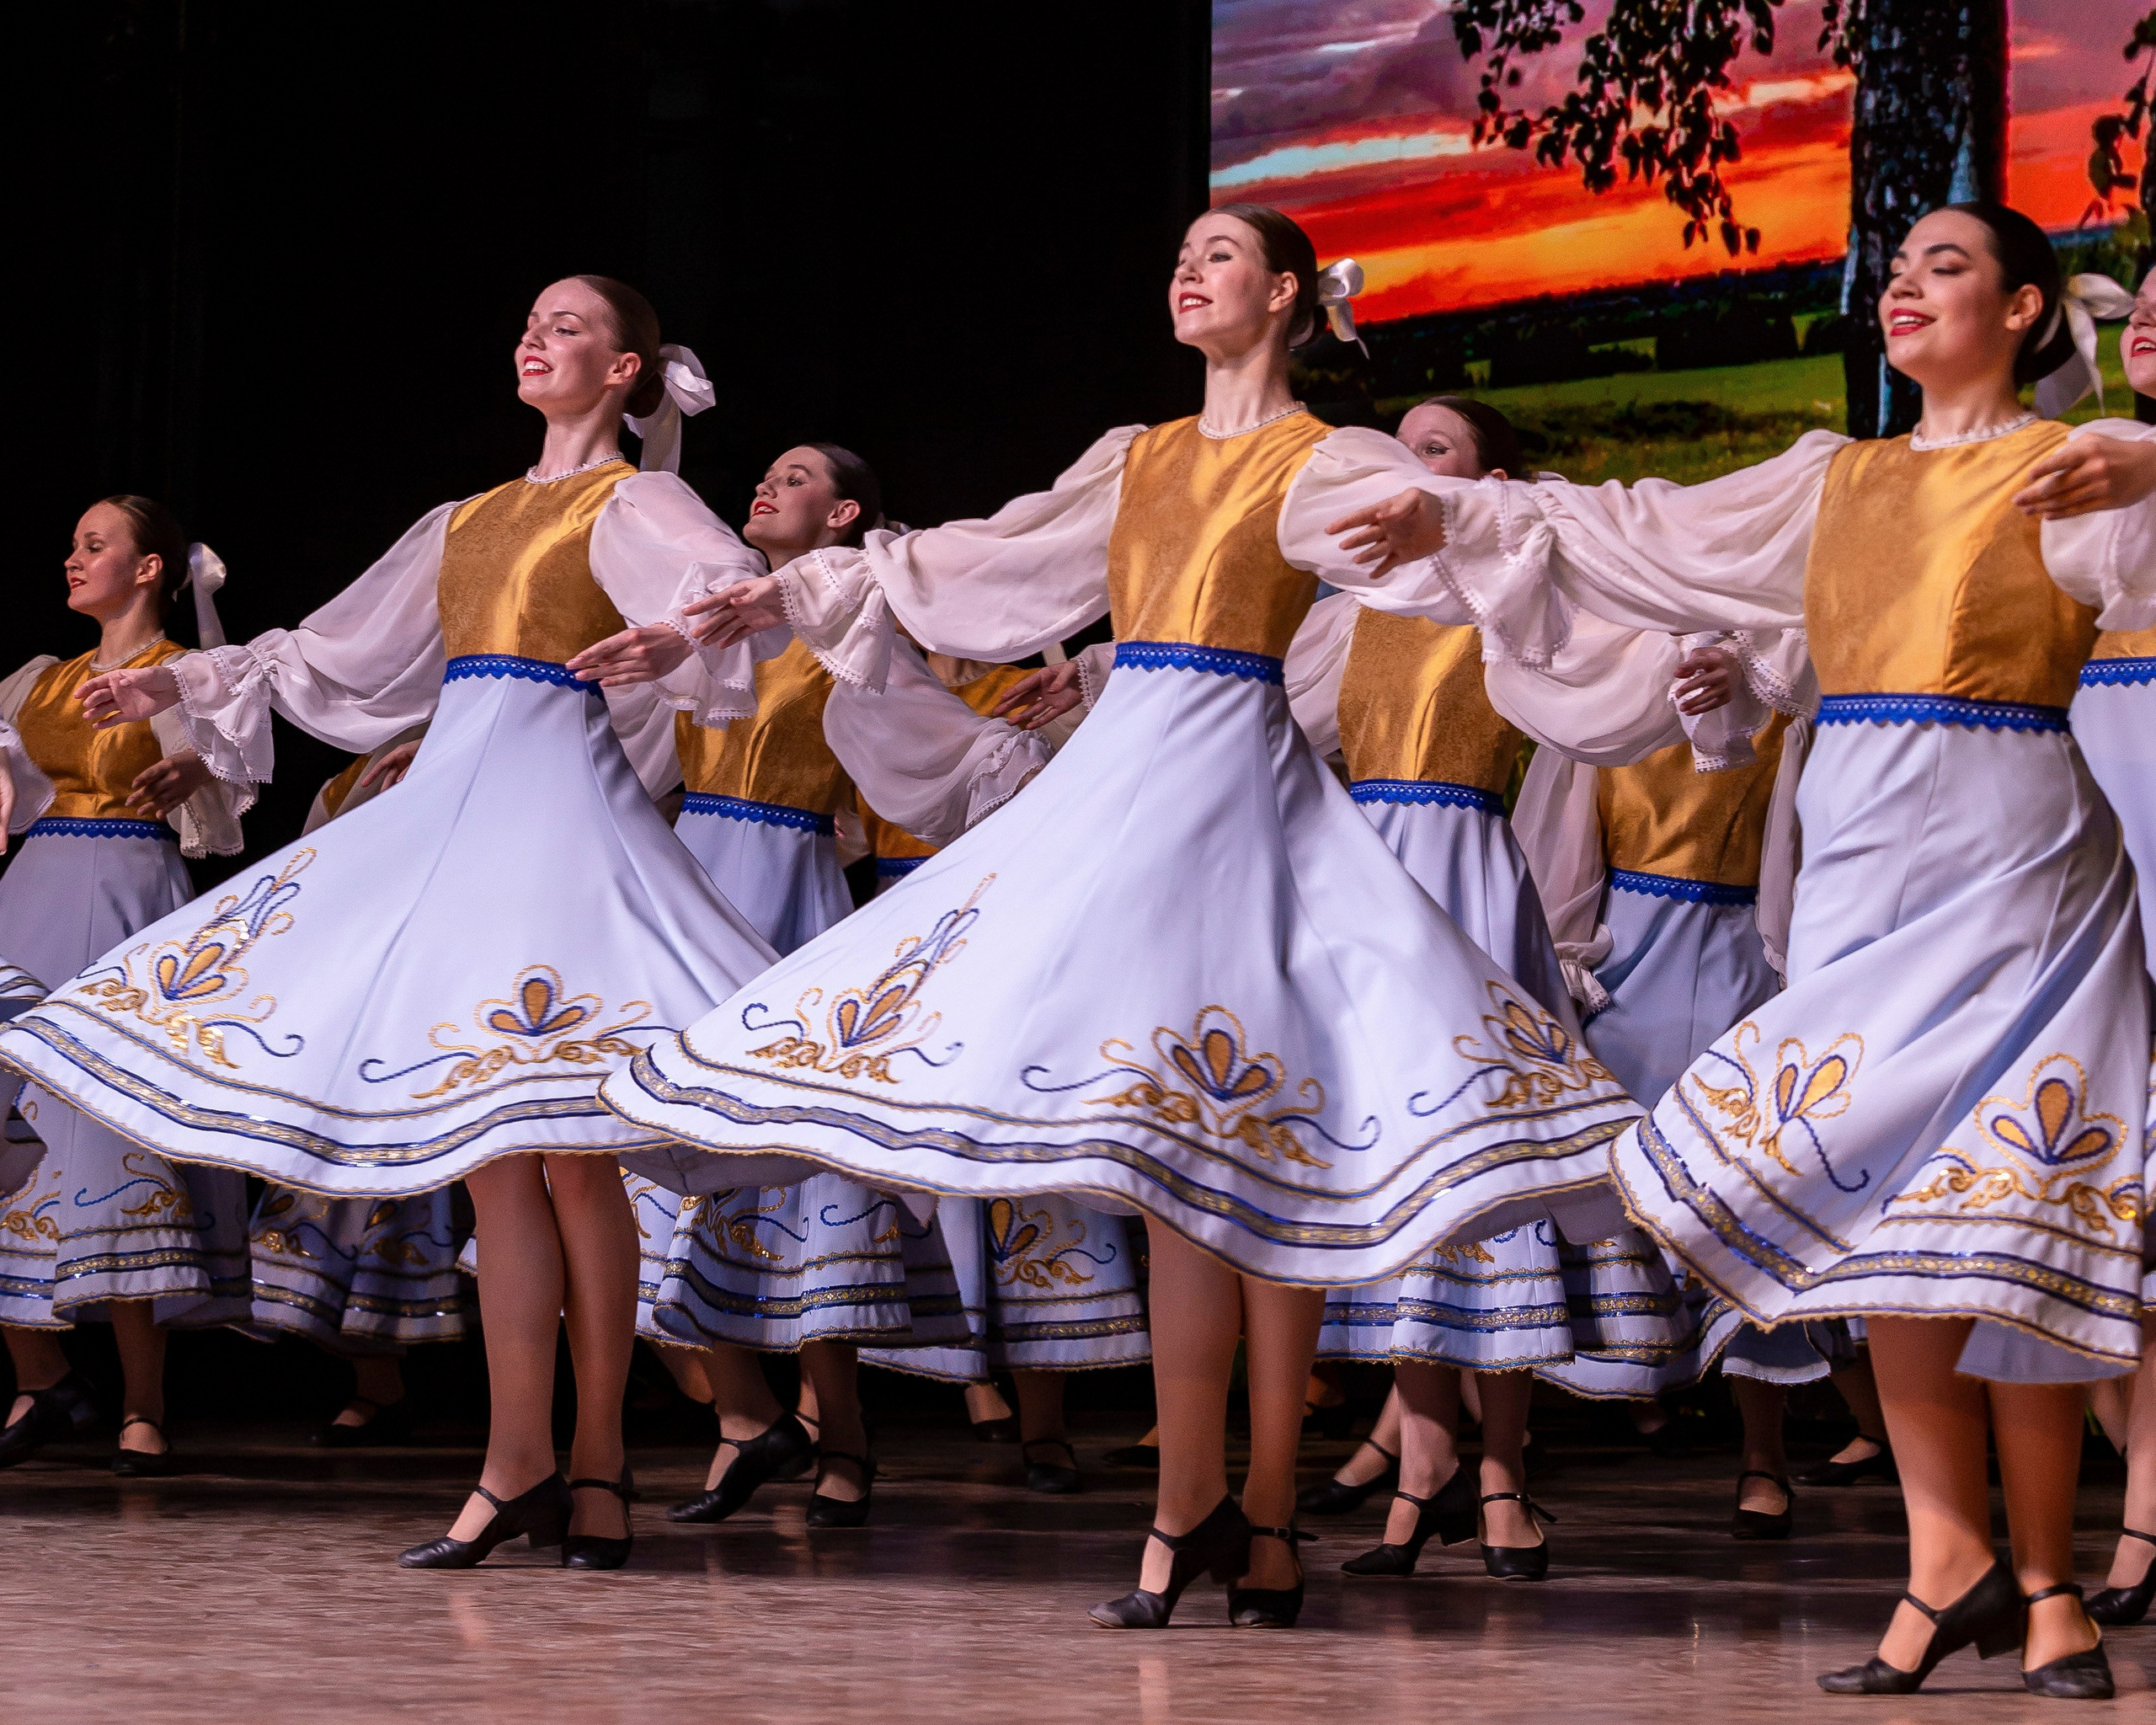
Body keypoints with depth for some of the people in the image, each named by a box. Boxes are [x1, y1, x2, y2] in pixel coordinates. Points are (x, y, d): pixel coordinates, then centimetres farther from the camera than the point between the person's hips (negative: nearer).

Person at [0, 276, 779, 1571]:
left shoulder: (637, 506, 4)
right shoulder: (468, 523, 24)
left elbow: (738, 592, -17)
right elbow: (333, 661, 31)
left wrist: (677, 643, -39)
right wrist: (177, 687, 28)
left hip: (559, 810, -6)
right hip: (449, 810, 6)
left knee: (565, 1146, -10)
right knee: (487, 1153, 0)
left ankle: (597, 1459, -4)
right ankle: (520, 1464, -1)